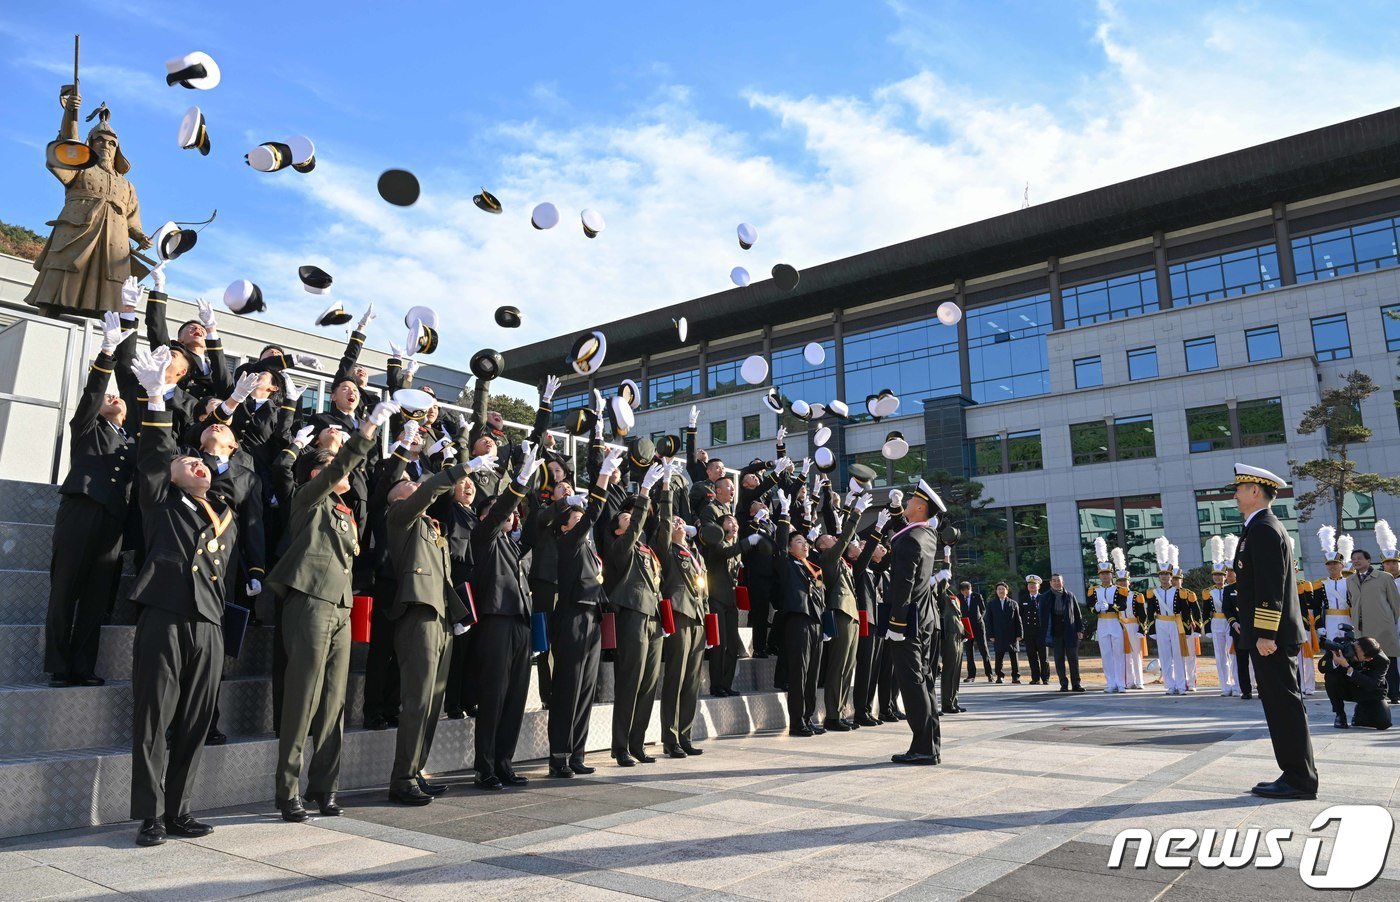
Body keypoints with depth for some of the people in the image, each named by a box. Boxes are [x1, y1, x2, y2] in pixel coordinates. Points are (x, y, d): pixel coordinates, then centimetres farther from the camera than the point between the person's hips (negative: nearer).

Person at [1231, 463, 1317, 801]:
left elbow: (1272, 587, -21)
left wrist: (1265, 634, -22)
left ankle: (1299, 781, 2)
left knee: (1284, 705, -4)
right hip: (1272, 634, 10)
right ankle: (1298, 775, 20)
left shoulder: (1263, 529, -15)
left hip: (1270, 636, -10)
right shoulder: (1263, 527, 17)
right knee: (1283, 705, 13)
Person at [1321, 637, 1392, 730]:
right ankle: (1340, 715, -10)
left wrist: (1347, 667, -47)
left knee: (1384, 723, -22)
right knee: (1331, 677, -30)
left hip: (1370, 693, -1)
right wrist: (1335, 662, -44)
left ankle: (1360, 712, 15)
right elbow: (1321, 666, -21)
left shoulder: (1382, 661, -26)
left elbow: (1371, 685, -39)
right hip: (1347, 687, 1)